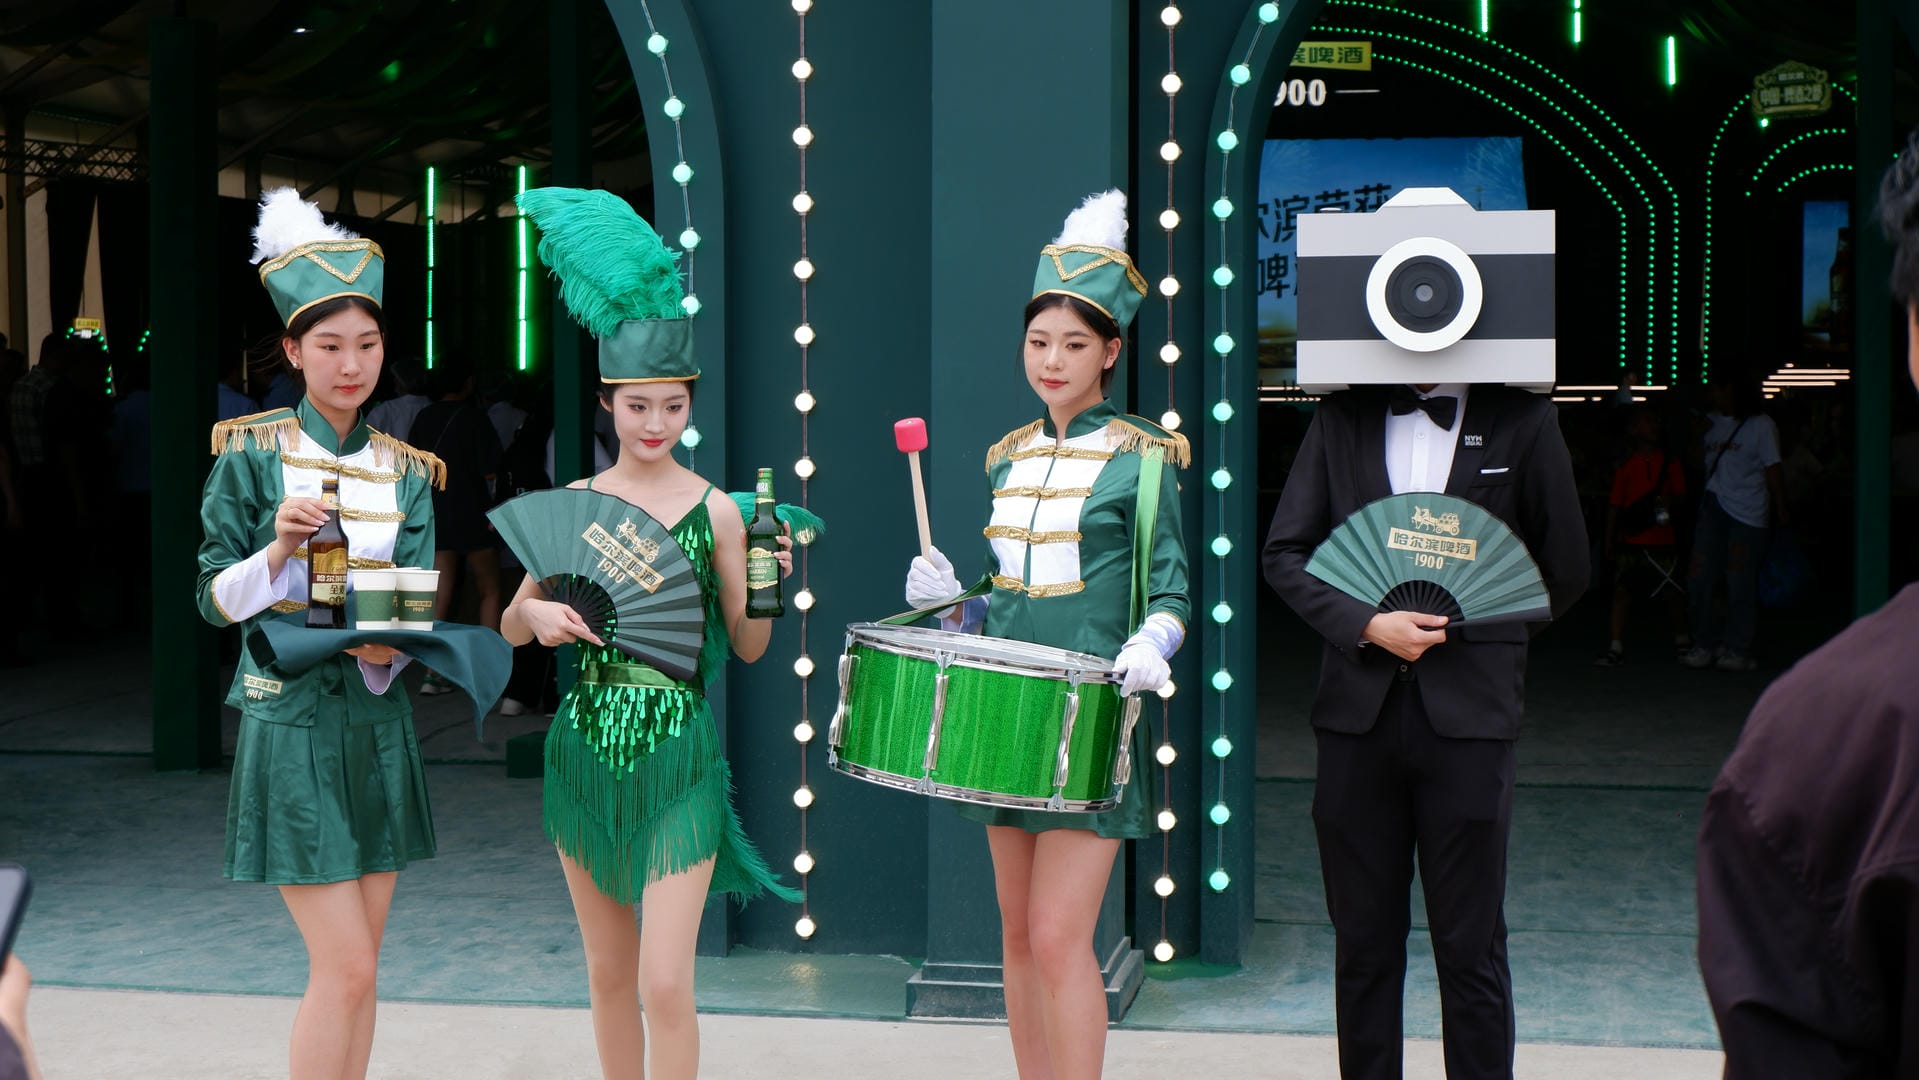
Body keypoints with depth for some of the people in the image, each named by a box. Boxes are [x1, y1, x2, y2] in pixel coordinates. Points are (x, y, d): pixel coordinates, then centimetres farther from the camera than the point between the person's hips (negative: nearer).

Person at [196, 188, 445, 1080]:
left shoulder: (406, 471, 7)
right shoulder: (251, 454, -3)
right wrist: (279, 550, -21)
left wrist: (384, 647, -18)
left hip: (377, 718, 5)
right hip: (290, 718, -4)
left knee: (353, 968, 9)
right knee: (345, 970, -9)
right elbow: (214, 598, -3)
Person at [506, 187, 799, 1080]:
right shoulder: (574, 502, 3)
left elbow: (747, 647, 3)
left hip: (678, 760, -3)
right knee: (609, 975, 14)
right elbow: (511, 627, 8)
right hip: (586, 752, 3)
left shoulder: (714, 510, -3)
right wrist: (536, 613, -14)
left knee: (666, 985, -9)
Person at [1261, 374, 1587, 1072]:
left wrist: (1466, 634, 7)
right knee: (1363, 941, 7)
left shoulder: (1522, 422, 4)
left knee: (1470, 948, 1)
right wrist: (1367, 625, -8)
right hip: (1357, 707, 2)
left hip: (1468, 710, -2)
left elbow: (1566, 569, 10)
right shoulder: (1342, 419, 9)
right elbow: (1283, 555, 5)